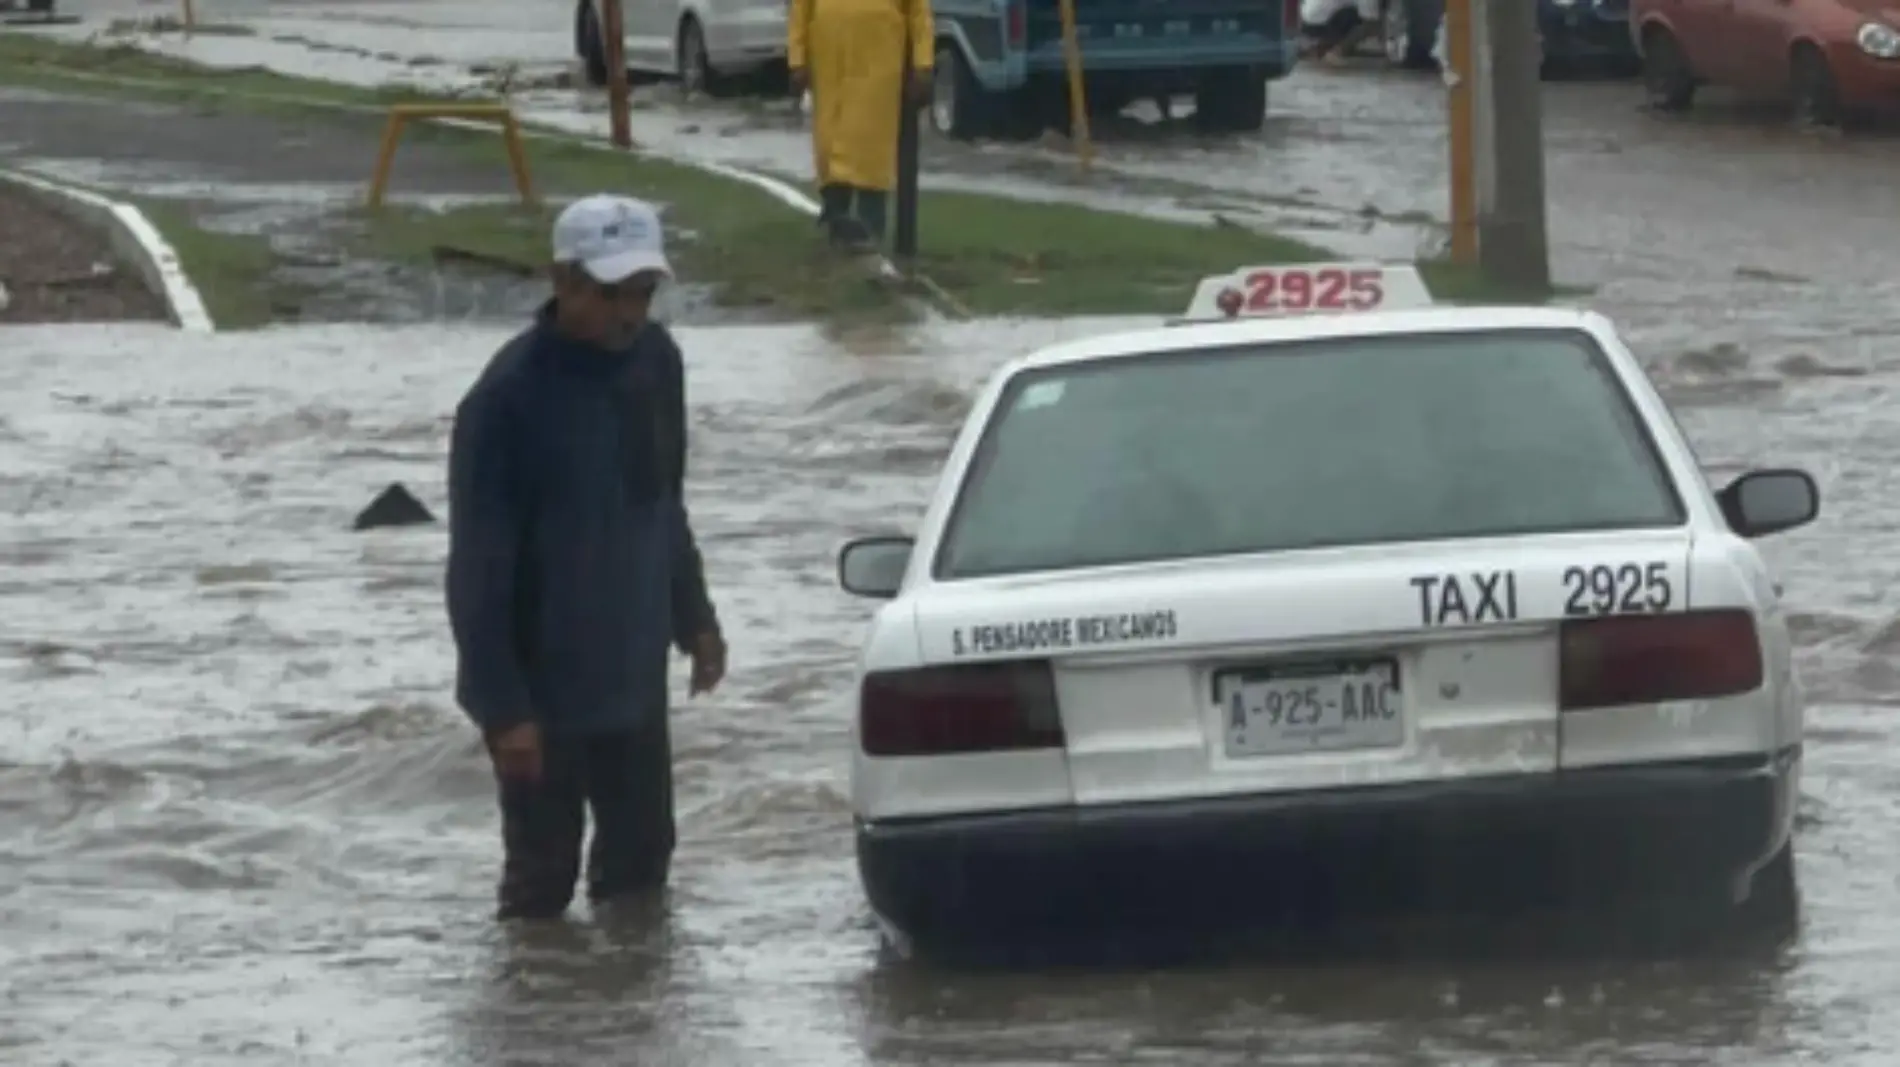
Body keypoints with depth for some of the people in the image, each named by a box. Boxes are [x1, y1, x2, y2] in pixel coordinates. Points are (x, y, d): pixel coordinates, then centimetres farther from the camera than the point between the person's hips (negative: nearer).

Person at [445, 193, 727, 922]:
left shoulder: (656, 361, -2)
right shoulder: (508, 399, -24)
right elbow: (479, 571, -21)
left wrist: (694, 617, 17)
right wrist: (503, 704, -22)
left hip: (633, 673, 7)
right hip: (542, 688, -7)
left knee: (642, 853, 17)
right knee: (542, 874, 4)